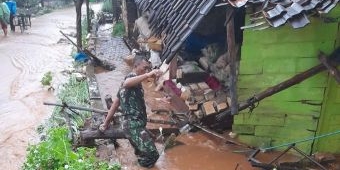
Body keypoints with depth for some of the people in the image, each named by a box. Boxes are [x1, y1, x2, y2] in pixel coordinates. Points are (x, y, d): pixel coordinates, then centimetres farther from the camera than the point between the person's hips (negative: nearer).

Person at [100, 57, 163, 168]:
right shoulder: (132, 76, -4)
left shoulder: (130, 80, 26)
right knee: (152, 154, -18)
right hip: (134, 124, -11)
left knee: (143, 155, 16)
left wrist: (106, 123, 28)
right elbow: (126, 83, -33)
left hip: (133, 124, 11)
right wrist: (148, 75, -45)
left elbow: (115, 104, 27)